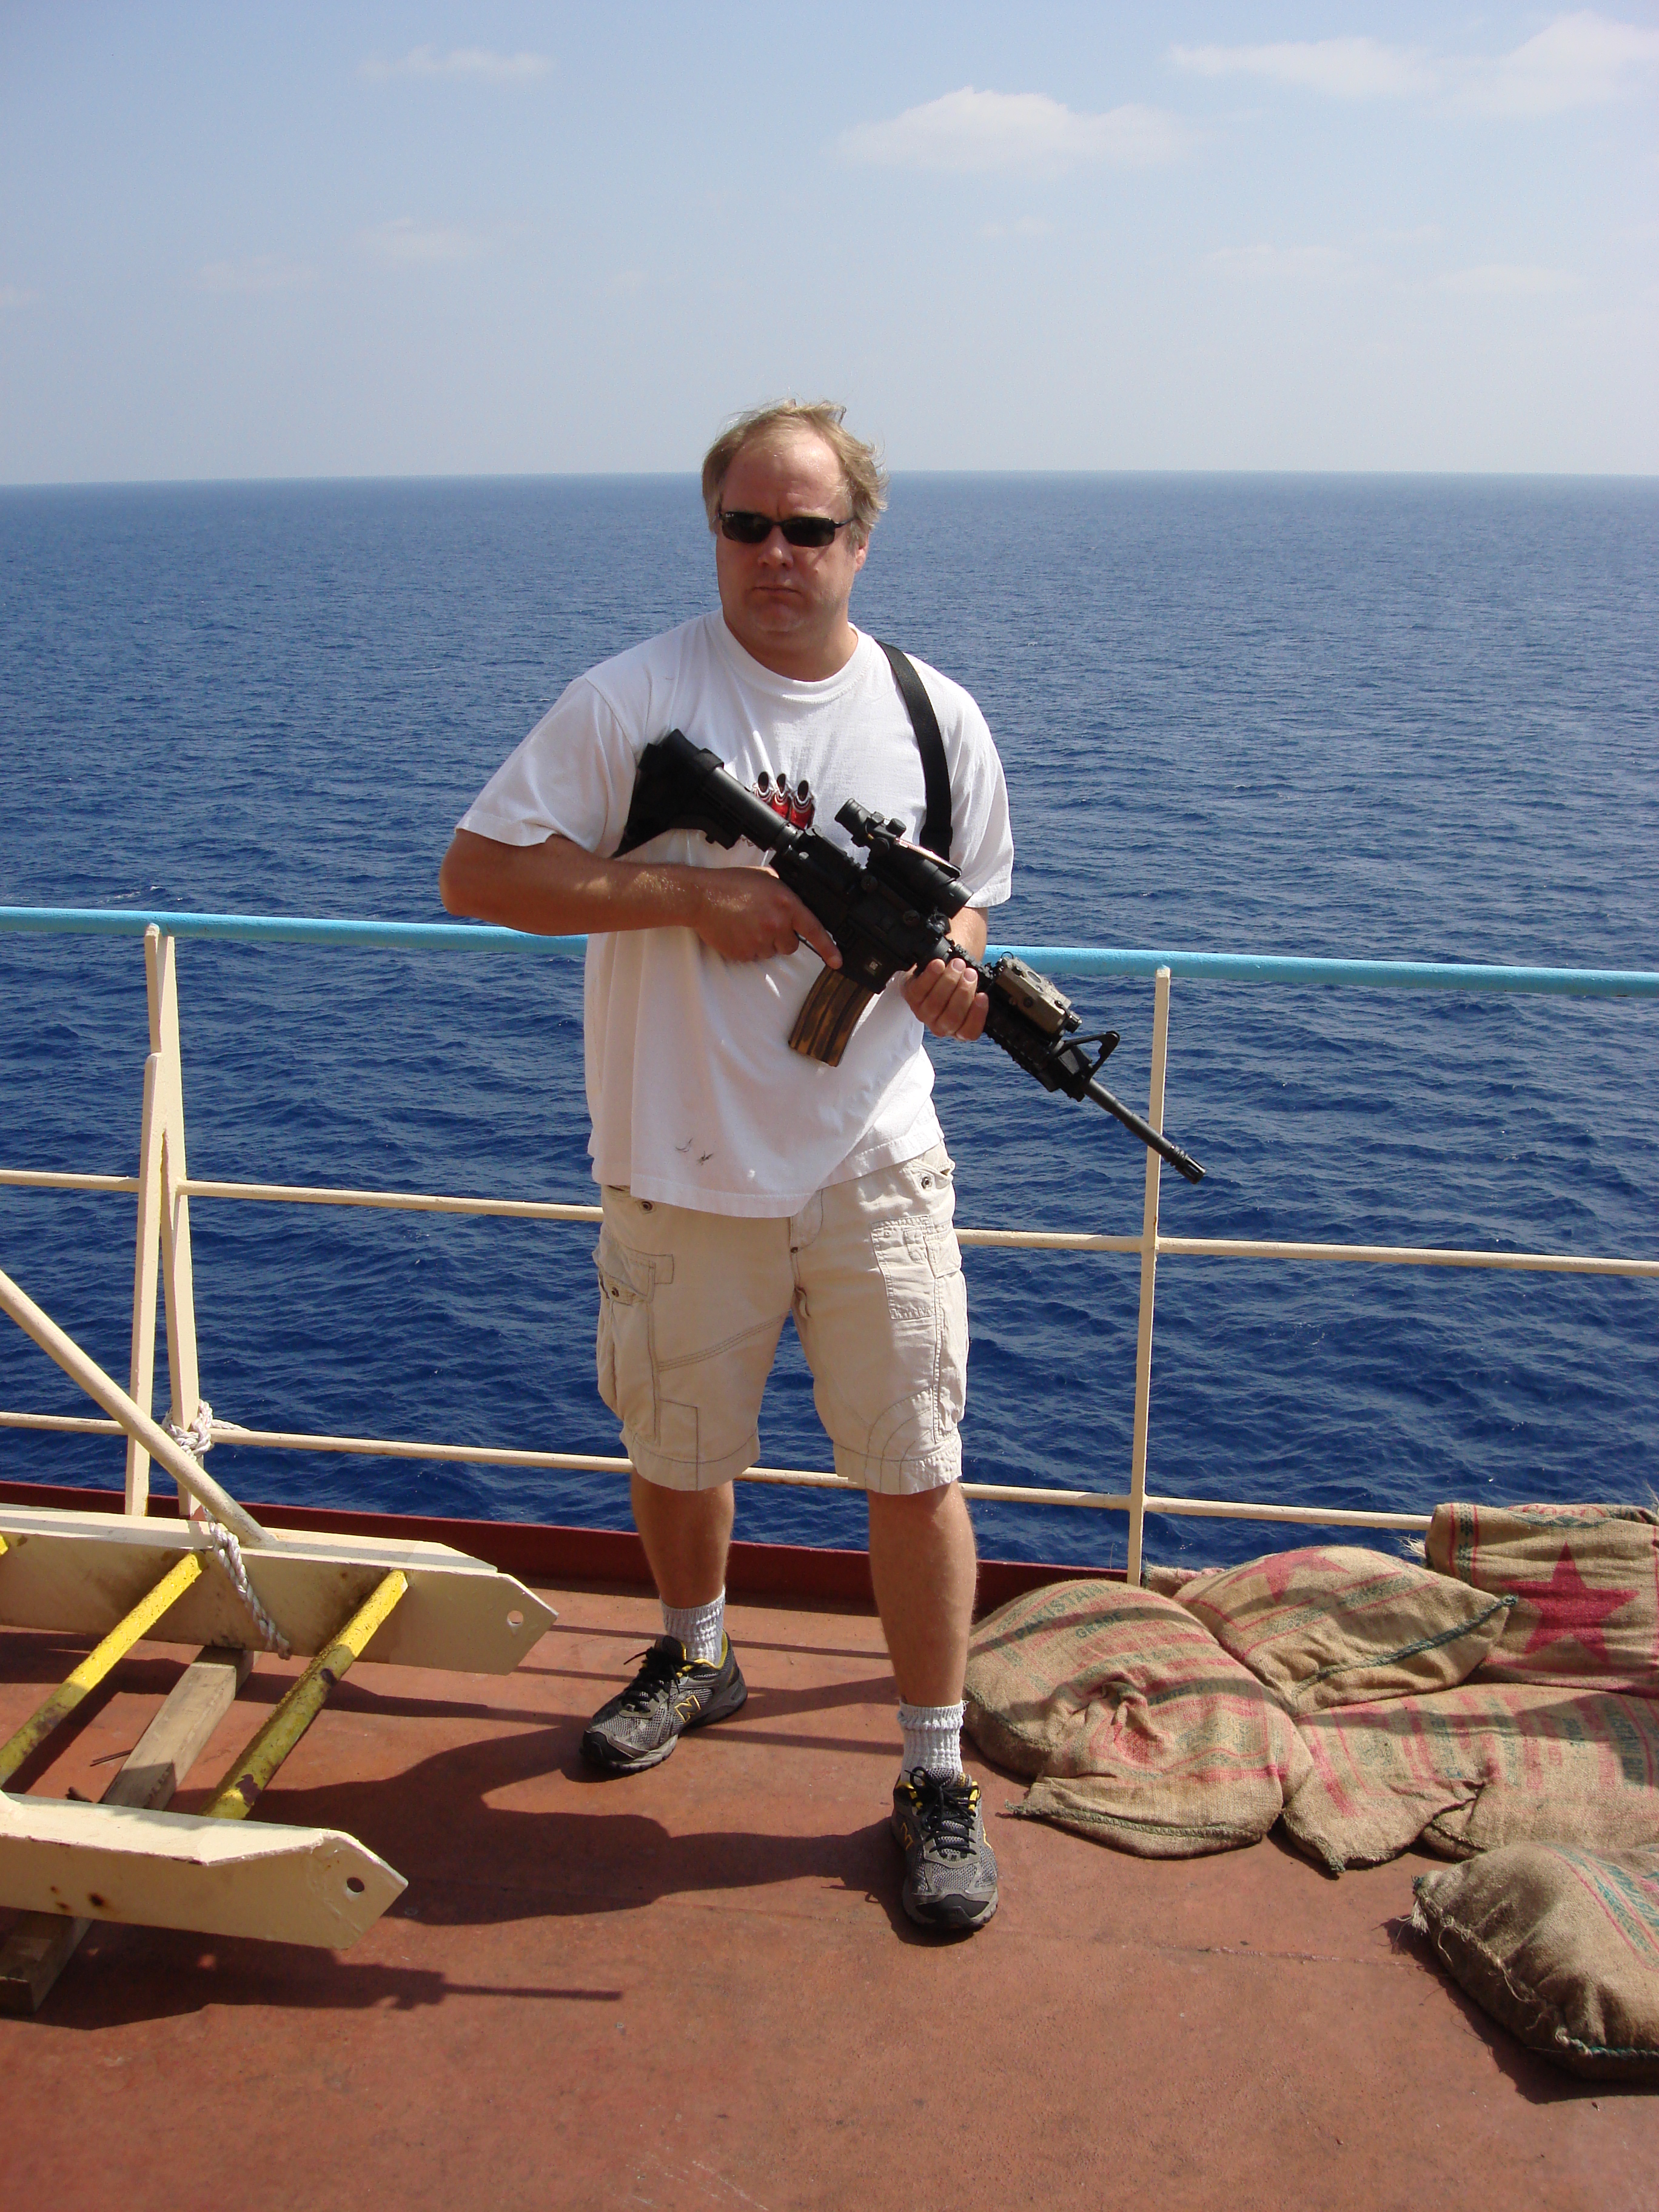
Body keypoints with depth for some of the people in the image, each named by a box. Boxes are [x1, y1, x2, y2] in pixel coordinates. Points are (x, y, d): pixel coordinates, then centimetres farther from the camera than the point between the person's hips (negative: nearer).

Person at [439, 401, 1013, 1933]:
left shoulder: (937, 717, 3)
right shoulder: (633, 699, -7)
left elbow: (971, 895, 15)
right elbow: (478, 873, -10)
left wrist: (953, 970, -9)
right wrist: (693, 894, -19)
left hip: (873, 1164, 1)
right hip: (684, 1169, -1)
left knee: (918, 1475, 2)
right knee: (679, 1455, 17)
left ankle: (937, 1773, 21)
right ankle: (695, 1659, 47)